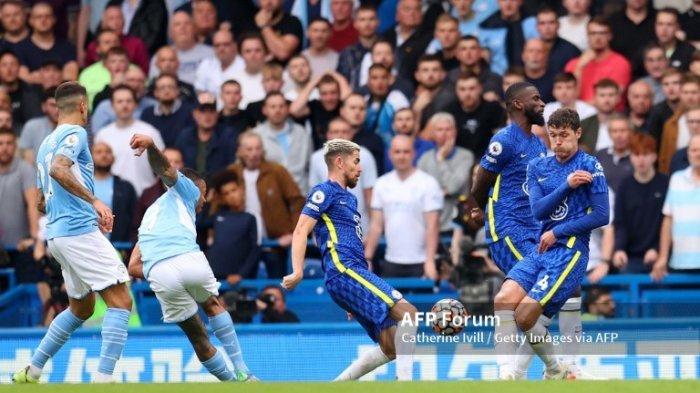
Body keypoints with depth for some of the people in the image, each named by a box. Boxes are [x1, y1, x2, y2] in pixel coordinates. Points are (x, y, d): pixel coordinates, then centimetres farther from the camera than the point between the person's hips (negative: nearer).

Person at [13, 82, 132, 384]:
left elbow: (42, 203, 27)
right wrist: (94, 201, -27)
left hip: (56, 234, 10)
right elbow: (58, 169, -25)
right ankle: (104, 378, -23)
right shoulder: (75, 133, -5)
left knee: (81, 308, 21)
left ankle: (31, 373, 22)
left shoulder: (46, 144, 21)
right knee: (120, 300, -11)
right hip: (79, 231, -9)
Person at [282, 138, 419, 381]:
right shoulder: (325, 192, 1)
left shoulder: (348, 198, 28)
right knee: (408, 312, -22)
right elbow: (301, 231, -10)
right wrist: (298, 272, -23)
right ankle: (404, 382, -29)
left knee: (391, 348, 2)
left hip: (356, 271, 10)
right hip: (344, 270, -10)